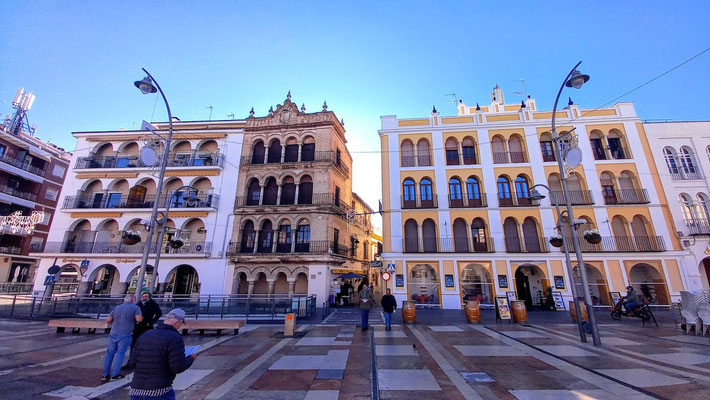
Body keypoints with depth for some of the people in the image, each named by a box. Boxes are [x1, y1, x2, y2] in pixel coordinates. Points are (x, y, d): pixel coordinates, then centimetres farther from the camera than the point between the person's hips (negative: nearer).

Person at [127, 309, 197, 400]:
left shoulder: (144, 335, 4)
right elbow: (178, 367, -18)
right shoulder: (175, 338, -16)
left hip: (136, 392, 6)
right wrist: (191, 358, 1)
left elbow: (131, 363, 8)